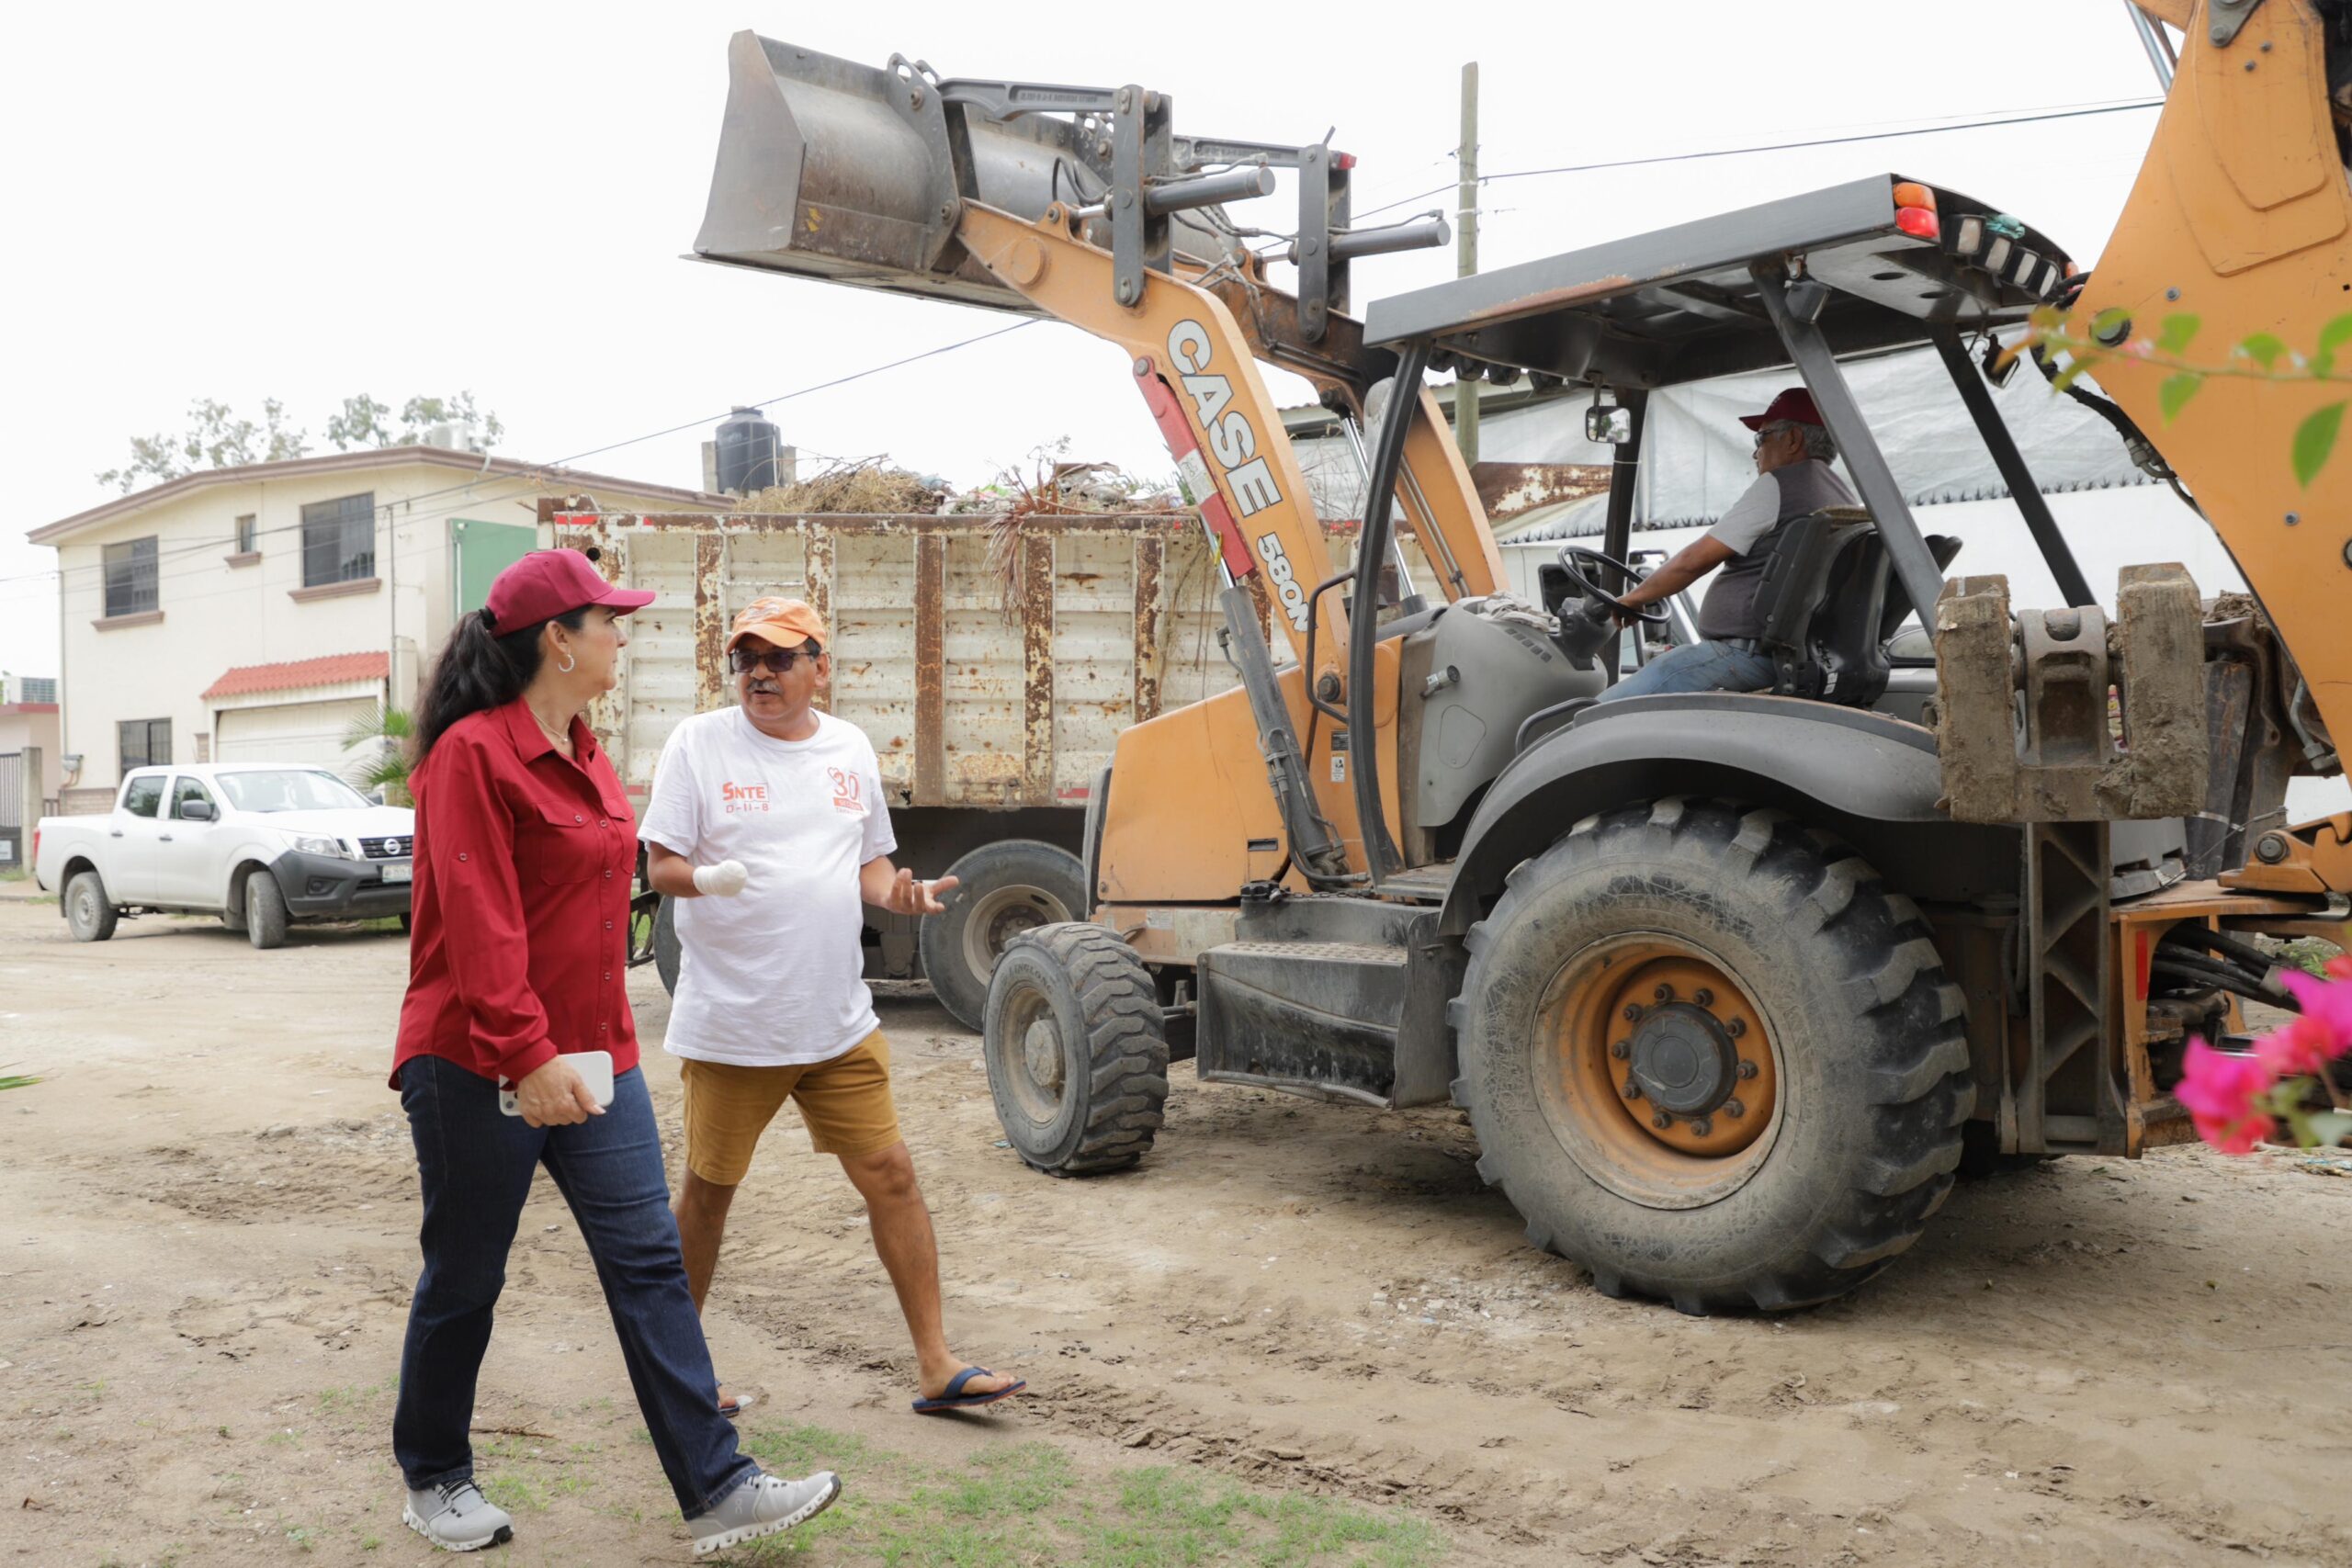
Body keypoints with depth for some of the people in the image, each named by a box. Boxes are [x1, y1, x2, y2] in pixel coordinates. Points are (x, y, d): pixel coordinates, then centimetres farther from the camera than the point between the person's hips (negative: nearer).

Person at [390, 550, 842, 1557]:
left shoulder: (582, 753, 12)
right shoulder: (472, 753, -14)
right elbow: (478, 923, -21)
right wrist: (525, 1052, -26)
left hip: (590, 1058, 8)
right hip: (478, 1066, -8)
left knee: (649, 1263, 3)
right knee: (464, 1279, 9)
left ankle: (716, 1490, 6)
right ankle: (433, 1480, 32)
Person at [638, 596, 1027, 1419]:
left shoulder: (850, 748, 9)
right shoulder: (699, 742, -3)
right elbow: (659, 864, -5)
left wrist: (900, 891, -5)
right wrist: (704, 877, -27)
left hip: (838, 1021, 4)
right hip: (729, 1022, -3)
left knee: (890, 1175, 3)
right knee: (708, 1188, 9)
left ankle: (936, 1364, 12)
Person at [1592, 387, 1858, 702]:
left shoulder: (1779, 485, -10)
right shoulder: (1844, 498, 19)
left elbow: (1695, 561, -9)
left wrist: (1633, 598, 6)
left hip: (1746, 656, -11)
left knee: (1604, 711, -13)